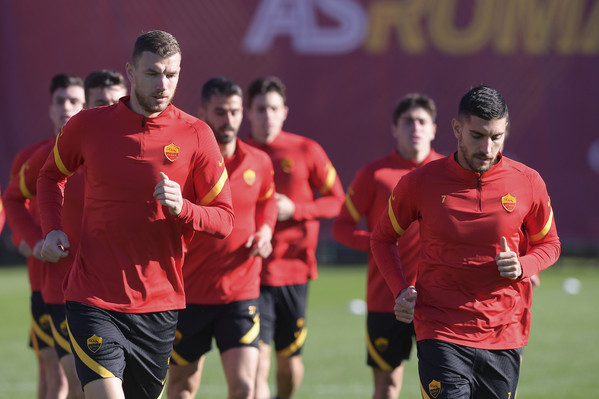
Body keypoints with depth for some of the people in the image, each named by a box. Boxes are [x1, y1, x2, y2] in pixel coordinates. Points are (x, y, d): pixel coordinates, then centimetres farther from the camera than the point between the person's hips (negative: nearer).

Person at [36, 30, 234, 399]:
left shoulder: (196, 136, -1)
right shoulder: (88, 125, 1)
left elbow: (224, 219, 1)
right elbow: (51, 176, 21)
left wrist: (182, 208, -20)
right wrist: (52, 229, 4)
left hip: (160, 305, 2)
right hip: (93, 299, -2)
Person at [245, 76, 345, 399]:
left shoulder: (306, 151, 2)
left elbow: (336, 200, 5)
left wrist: (295, 209, -10)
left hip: (293, 272, 1)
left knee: (290, 361, 10)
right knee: (257, 363, -14)